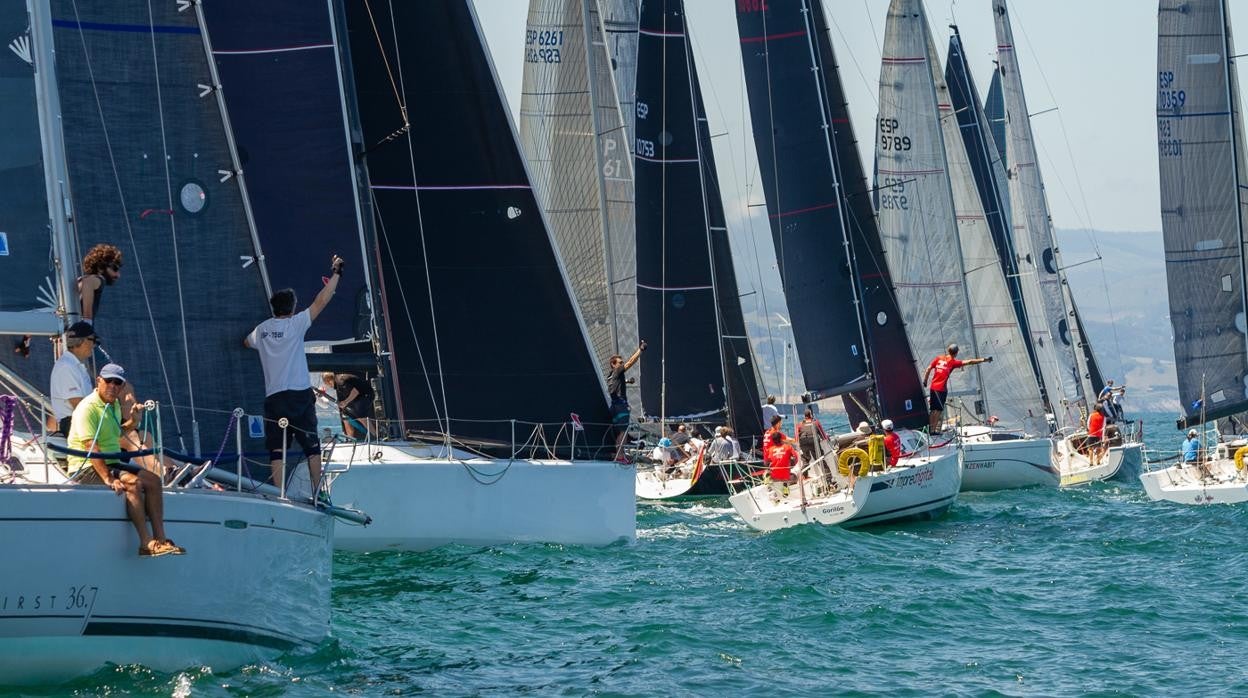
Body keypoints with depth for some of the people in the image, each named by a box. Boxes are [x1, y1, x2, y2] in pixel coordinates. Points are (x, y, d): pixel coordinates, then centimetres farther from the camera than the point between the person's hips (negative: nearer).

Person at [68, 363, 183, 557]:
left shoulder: (114, 406, 15)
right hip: (86, 468, -9)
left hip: (111, 463, 10)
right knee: (133, 482, -28)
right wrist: (107, 479, -32)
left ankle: (160, 539, -10)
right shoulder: (87, 408, -15)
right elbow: (91, 447, -25)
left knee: (153, 480, -5)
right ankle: (146, 543, -30)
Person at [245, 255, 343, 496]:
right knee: (312, 446, 5)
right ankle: (317, 493, 3)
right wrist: (335, 273, 5)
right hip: (300, 395, -3)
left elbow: (247, 342, 33)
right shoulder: (295, 324, -3)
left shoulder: (261, 329, 10)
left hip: (273, 397, 3)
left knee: (277, 450, 1)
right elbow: (321, 301, -4)